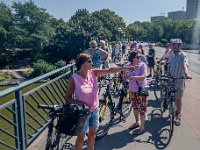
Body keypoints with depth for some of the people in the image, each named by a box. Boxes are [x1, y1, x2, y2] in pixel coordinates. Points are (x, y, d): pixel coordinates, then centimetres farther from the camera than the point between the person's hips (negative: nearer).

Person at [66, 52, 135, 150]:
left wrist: (125, 68, -18)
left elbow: (109, 70, -11)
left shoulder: (93, 73, -8)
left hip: (95, 110, 6)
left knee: (93, 133, 24)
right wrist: (80, 104, -28)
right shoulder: (74, 78, -21)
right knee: (81, 136, 12)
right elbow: (68, 97, -15)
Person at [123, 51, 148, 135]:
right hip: (132, 90, 6)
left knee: (142, 108, 1)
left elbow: (143, 77, -27)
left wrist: (131, 77, -33)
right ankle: (137, 122, 40)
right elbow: (126, 77, 9)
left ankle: (142, 127, 14)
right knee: (135, 107, 20)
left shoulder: (142, 65, -14)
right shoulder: (129, 66, -1)